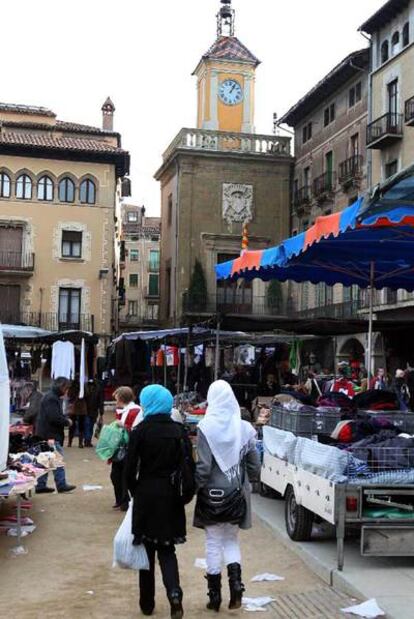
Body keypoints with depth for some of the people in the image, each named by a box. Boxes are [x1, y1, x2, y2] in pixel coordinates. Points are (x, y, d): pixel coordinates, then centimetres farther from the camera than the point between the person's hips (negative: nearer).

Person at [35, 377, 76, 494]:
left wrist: (65, 419, 5)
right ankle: (61, 485, 0)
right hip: (51, 435, -11)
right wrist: (67, 421, -9)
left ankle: (41, 485, 17)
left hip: (48, 434, 11)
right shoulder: (51, 399, -16)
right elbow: (54, 417, -24)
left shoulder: (52, 397, 17)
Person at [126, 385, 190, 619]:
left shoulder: (141, 431, -10)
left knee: (147, 549, 12)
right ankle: (174, 592, -11)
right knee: (166, 548, 11)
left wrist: (134, 491, 7)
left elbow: (131, 468, -9)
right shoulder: (179, 430, 0)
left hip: (147, 494, -2)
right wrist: (182, 492, 12)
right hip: (172, 496, 2)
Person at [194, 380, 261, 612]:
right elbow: (255, 465, 2)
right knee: (232, 540, 18)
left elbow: (203, 466, -14)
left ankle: (215, 595, 16)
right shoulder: (245, 428, -3)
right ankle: (236, 582, -1)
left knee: (214, 542, 10)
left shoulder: (206, 428, -13)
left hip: (213, 493, -3)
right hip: (237, 493, 3)